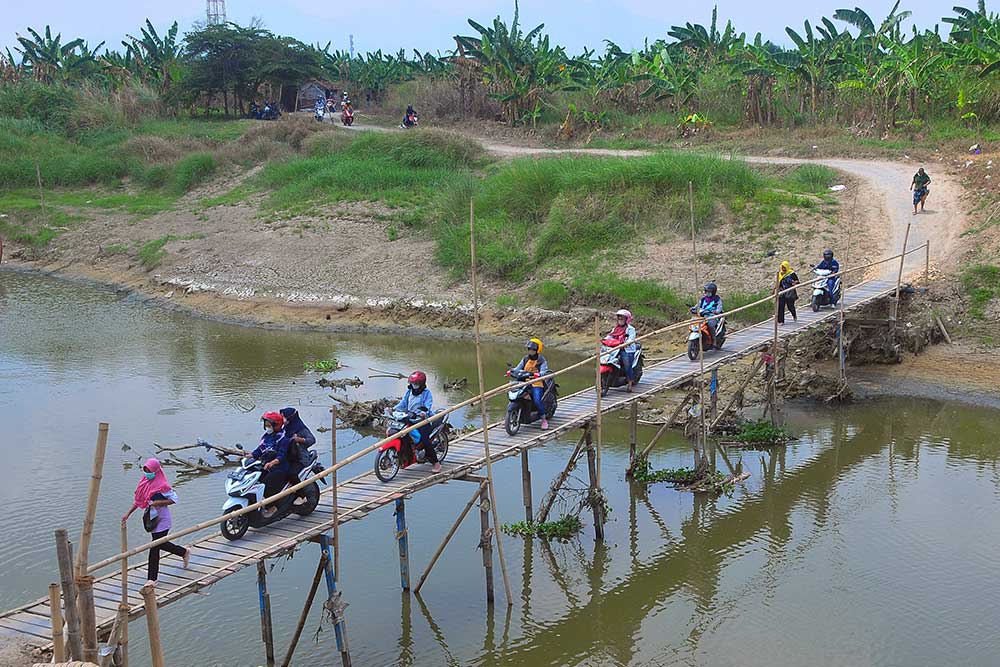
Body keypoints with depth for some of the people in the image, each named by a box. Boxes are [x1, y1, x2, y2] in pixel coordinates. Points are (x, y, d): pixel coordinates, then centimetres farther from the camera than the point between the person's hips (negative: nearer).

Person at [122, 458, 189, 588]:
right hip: (152, 519, 8)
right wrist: (128, 514, 3)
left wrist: (158, 503, -25)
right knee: (161, 544, 20)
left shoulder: (162, 486, -19)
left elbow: (174, 499, -15)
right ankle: (185, 552, 42)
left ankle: (151, 579, 1)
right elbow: (138, 500, 9)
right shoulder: (145, 482, 3)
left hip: (162, 520, -8)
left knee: (154, 548, -7)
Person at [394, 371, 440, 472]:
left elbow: (428, 406, -16)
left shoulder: (427, 393, -3)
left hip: (422, 420, -6)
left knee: (424, 440, -22)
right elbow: (403, 404, 14)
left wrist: (423, 413, -37)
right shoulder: (409, 392, 15)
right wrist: (394, 409, -4)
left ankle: (436, 463, -12)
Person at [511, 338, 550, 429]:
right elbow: (519, 367, 10)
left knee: (537, 401, -26)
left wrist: (539, 374, -40)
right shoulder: (525, 359, 13)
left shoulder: (541, 360, -3)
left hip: (537, 384, -5)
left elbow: (544, 371, -17)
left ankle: (544, 420, -8)